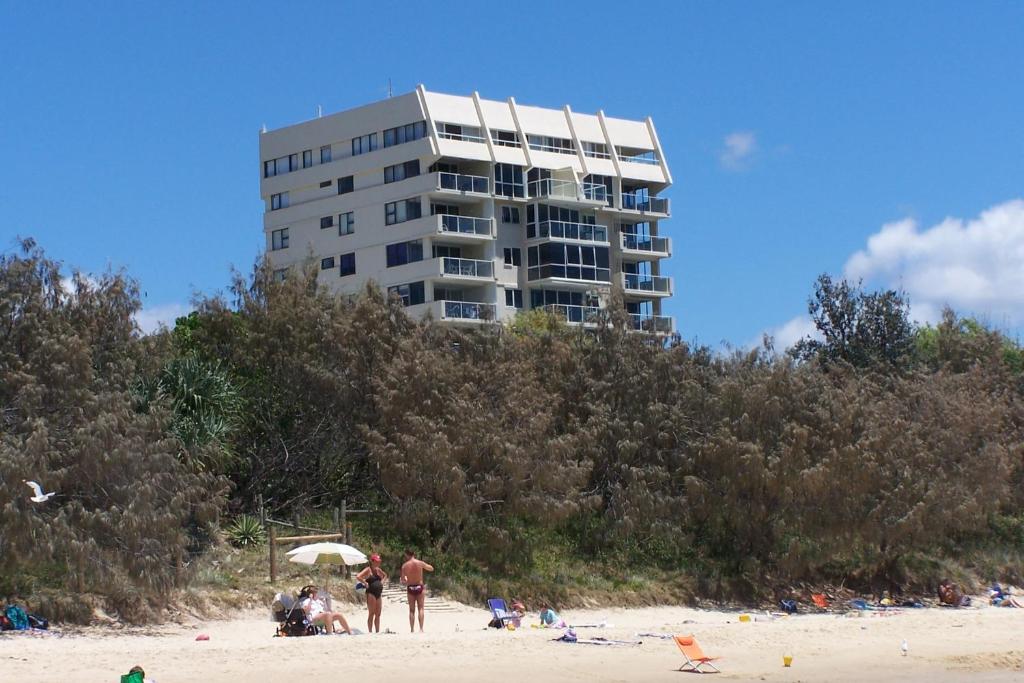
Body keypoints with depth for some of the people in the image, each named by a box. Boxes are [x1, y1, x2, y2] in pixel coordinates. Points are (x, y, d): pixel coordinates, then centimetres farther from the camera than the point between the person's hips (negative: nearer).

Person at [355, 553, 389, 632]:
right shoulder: (368, 570, -8)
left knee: (378, 614, 8)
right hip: (371, 593, -8)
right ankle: (370, 632, -4)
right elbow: (358, 576, -21)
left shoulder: (378, 570, 13)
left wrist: (382, 581, 15)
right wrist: (365, 583, -15)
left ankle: (378, 632, 13)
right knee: (371, 614, -6)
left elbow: (385, 575, 33)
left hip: (378, 594, 8)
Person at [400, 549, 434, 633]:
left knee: (412, 610, 8)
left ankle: (412, 630, 5)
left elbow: (403, 580, -2)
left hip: (410, 588, 0)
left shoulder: (405, 566, -4)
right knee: (421, 608, 3)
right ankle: (421, 629, -8)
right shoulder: (420, 563, -4)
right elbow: (431, 569, 12)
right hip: (419, 587, 0)